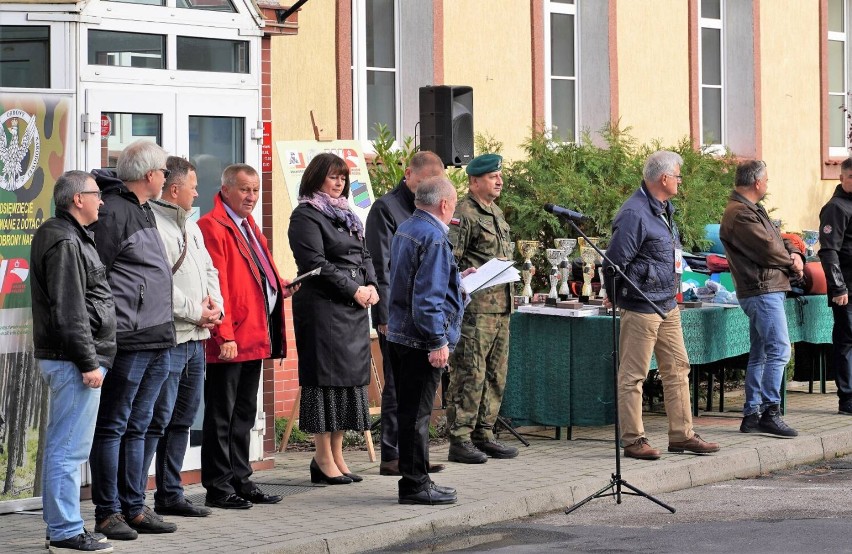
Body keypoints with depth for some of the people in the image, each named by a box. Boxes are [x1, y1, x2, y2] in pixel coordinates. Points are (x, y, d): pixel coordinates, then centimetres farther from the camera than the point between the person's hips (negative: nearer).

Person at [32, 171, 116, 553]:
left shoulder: (68, 236, 18)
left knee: (60, 446, 14)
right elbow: (69, 313, -20)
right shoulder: (65, 243, -15)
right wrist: (88, 362, -19)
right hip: (73, 359, -11)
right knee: (70, 449, -8)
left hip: (63, 359, 11)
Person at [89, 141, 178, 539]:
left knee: (137, 427, 14)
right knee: (112, 427, -1)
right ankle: (108, 513, 4)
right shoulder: (114, 211, -12)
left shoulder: (143, 209, 18)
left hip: (156, 341, 10)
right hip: (127, 341, -10)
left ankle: (135, 508, 20)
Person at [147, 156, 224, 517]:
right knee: (157, 419, -10)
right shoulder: (151, 225, -13)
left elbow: (209, 270, 24)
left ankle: (170, 494, 23)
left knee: (182, 419, 14)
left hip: (196, 338, 10)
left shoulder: (190, 226, 19)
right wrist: (195, 311, -13)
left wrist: (215, 304, 4)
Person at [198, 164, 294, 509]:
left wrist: (278, 287, 9)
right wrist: (224, 336, -21)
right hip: (229, 341, -10)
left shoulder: (249, 227, 19)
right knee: (221, 415, -2)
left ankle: (240, 480, 23)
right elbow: (215, 285, -17)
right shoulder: (212, 227, -11)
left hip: (255, 337, 10)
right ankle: (218, 487, 3)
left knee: (244, 414, 15)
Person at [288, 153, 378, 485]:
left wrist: (371, 286, 0)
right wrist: (354, 289, -14)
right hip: (322, 306, -8)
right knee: (326, 377, -7)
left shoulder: (346, 215, 21)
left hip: (355, 308, 8)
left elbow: (364, 255, 19)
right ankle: (324, 459, -2)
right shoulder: (306, 216, -5)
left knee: (349, 378, 8)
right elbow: (316, 262, -14)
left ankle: (337, 456, 14)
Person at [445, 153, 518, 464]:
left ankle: (483, 435, 20)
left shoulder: (496, 214, 20)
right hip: (474, 307, -9)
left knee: (495, 374, 12)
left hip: (501, 306, 9)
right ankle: (459, 441, -4)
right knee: (469, 374, -8)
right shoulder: (463, 214, -9)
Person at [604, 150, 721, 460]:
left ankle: (681, 435, 19)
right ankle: (633, 440, 3)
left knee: (677, 369, 12)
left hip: (667, 304, 10)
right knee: (633, 375, -2)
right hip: (640, 307, -10)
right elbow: (615, 261, -18)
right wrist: (622, 298, -11)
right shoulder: (634, 213, -18)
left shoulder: (663, 210, 14)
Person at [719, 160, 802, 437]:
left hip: (766, 291, 11)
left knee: (760, 355, 12)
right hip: (762, 290, -11)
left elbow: (777, 238, 20)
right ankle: (770, 412, -15)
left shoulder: (753, 210, 19)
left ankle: (752, 414, 16)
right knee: (779, 351, -14)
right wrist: (792, 262, 0)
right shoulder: (740, 214, -16)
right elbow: (767, 249, -18)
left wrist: (793, 253, -2)